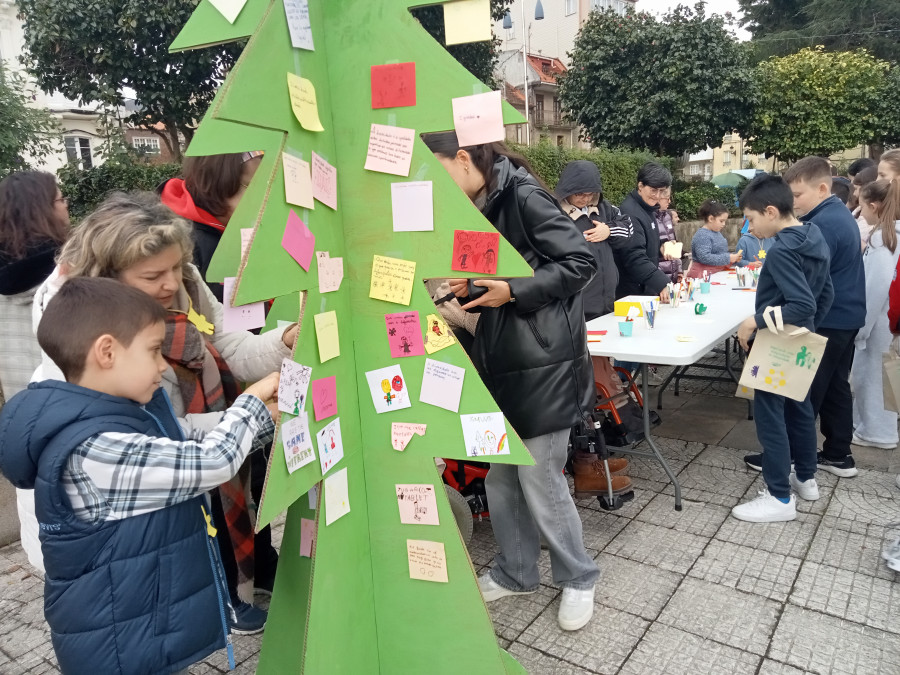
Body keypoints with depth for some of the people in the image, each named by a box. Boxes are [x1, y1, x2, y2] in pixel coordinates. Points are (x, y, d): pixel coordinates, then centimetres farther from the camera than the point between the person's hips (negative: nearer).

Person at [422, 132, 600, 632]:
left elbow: (580, 263, -16)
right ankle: (516, 572, 34)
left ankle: (578, 579, 25)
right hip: (500, 362, 8)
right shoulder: (477, 210, 13)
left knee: (540, 481, 1)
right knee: (501, 478, 13)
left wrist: (513, 290, -19)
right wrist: (470, 289, 1)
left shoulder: (524, 196, -11)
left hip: (543, 363, -8)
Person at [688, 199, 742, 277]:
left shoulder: (717, 233, 17)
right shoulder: (702, 236, -13)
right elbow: (704, 258, -24)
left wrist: (733, 257, 11)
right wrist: (728, 258, -18)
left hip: (718, 272, 9)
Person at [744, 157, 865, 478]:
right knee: (835, 387, 15)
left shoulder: (824, 223, -21)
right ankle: (839, 455, 24)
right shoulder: (840, 215, 11)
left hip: (827, 320, -10)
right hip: (845, 316, 10)